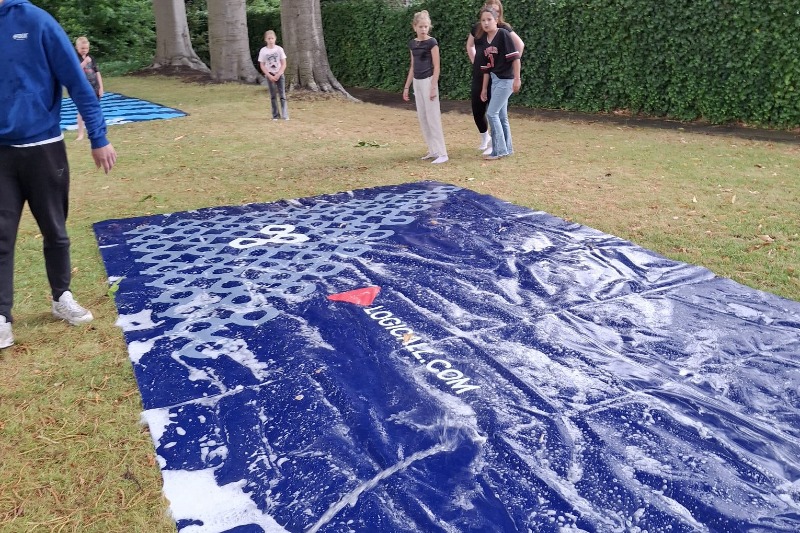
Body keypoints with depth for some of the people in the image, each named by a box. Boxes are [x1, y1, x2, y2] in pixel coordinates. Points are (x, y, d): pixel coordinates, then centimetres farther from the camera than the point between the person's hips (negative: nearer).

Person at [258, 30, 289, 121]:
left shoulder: (279, 49, -3)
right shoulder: (263, 51, -3)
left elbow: (284, 64, -2)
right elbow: (262, 65, -1)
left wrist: (278, 75, -12)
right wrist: (270, 76, -11)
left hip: (279, 74, 0)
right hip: (269, 75, 0)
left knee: (282, 95, -5)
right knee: (273, 96, 2)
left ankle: (285, 115, -6)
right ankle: (275, 115, 7)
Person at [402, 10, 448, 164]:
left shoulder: (432, 42, -8)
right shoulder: (412, 43, 11)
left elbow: (436, 66, -11)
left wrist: (434, 87, -17)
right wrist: (406, 87, 17)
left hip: (428, 81, -7)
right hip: (417, 82, 7)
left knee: (433, 117, -9)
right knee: (422, 117, 8)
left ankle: (442, 153, -7)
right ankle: (433, 150, 15)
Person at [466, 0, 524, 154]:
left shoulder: (503, 28, -7)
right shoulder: (477, 27, 7)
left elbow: (520, 44, -11)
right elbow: (469, 45, 24)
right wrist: (474, 61, 13)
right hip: (479, 76, 5)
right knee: (477, 110, 7)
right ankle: (485, 138, 31)